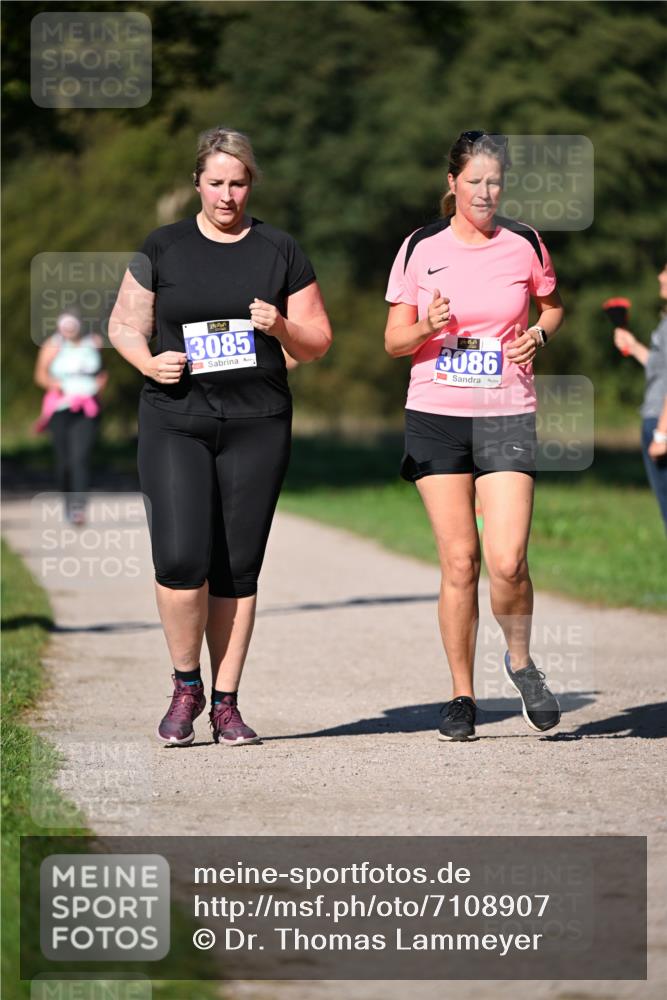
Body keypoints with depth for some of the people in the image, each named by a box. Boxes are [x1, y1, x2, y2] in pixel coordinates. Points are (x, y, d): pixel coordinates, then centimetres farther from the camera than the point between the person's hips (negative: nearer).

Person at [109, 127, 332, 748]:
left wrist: (282, 327, -10)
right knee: (181, 558, -14)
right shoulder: (163, 249, 7)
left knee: (237, 569, 1)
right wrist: (149, 360, -8)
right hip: (175, 422, -1)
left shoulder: (281, 252, 9)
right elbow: (124, 325, 13)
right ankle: (186, 688, 7)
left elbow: (317, 342, 11)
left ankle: (226, 704, 11)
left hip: (257, 423, 1)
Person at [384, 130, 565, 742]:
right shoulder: (421, 249, 2)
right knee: (458, 561, -2)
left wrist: (539, 335, -2)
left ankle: (521, 662, 16)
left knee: (507, 560, -12)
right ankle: (461, 695, 11)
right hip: (436, 416, 0)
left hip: (507, 416, 0)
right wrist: (428, 328, -16)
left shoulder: (524, 245, 3)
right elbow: (394, 341, 6)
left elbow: (553, 306, 20)